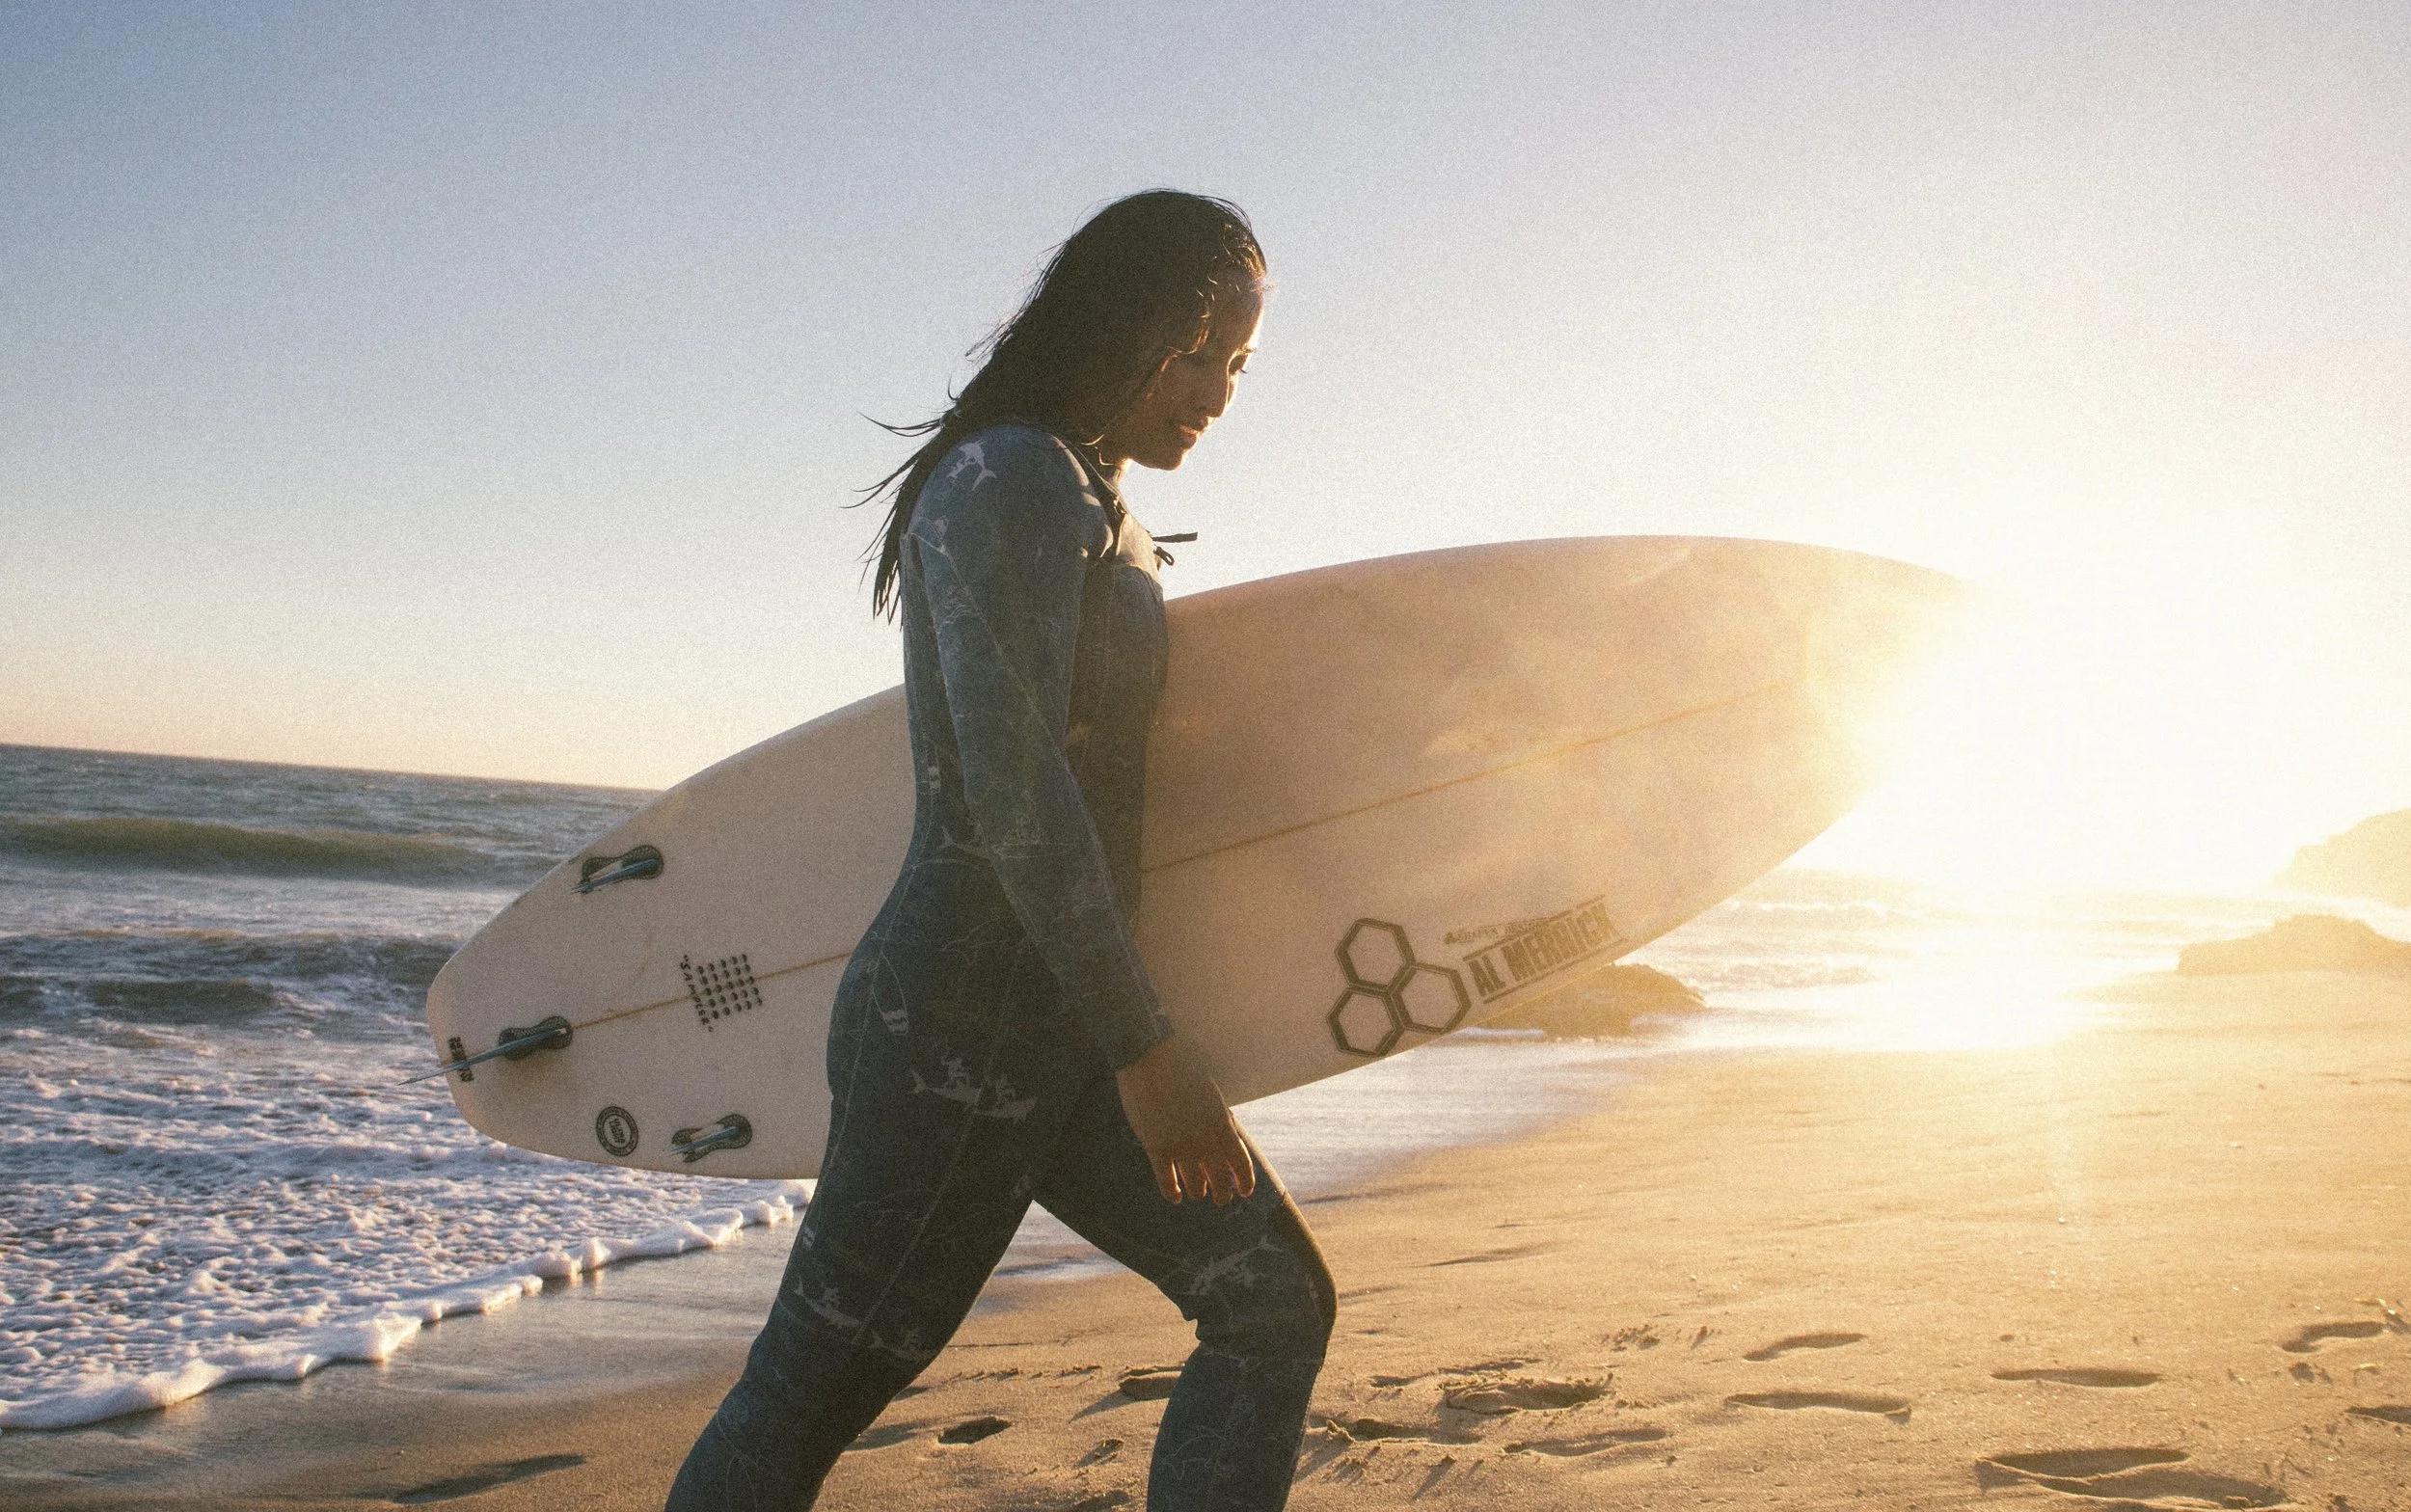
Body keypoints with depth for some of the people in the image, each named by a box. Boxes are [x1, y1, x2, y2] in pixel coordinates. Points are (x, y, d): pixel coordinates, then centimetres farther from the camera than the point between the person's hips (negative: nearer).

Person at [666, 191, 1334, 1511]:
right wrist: (1145, 1048, -21)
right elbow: (1009, 790, -23)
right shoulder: (1013, 483, -14)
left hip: (1058, 1037, 10)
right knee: (805, 1398, 1)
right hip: (956, 1028, -10)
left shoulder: (1094, 506, 17)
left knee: (1276, 1301, 7)